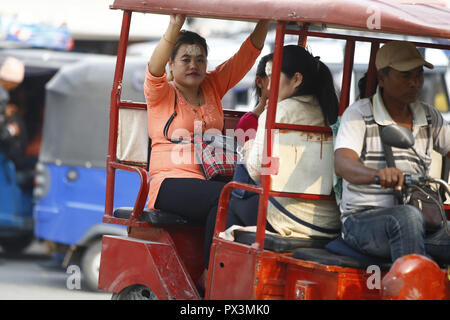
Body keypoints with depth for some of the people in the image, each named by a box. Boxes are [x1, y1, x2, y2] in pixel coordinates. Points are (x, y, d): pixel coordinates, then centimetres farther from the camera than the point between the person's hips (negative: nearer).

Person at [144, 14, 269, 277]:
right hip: (172, 183, -5)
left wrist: (266, 19, -2)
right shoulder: (161, 94, 6)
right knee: (223, 196, -34)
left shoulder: (213, 87, 19)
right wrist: (176, 26, -31)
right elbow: (156, 66, -16)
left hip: (212, 179, 5)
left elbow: (249, 53, 13)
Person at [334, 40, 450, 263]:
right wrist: (377, 174, -41)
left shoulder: (429, 117, 15)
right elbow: (342, 164, -18)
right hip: (362, 220, -5)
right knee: (408, 217, -37)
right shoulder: (359, 114, -2)